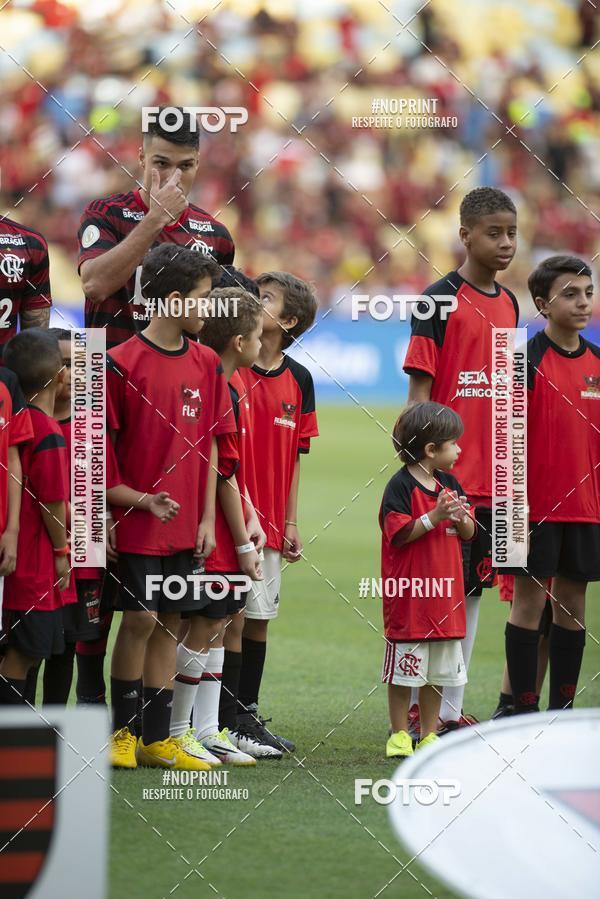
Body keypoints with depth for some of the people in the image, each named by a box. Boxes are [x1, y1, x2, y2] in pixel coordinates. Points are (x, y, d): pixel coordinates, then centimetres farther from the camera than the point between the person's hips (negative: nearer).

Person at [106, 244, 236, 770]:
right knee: (141, 619, -7)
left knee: (170, 622, 7)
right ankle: (122, 731, 8)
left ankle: (157, 739, 13)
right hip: (137, 523, -5)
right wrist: (139, 500, -15)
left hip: (186, 525, 5)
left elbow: (210, 447, 10)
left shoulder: (207, 365, 7)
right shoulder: (123, 363, -10)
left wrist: (207, 519, 5)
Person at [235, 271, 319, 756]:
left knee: (258, 617, 11)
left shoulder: (298, 379, 8)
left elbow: (294, 455, 13)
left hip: (269, 520, 5)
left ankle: (248, 715, 20)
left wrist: (291, 523, 12)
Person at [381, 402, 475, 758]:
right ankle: (399, 735, 9)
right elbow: (399, 534, -17)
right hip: (409, 595, -7)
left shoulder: (449, 484, 11)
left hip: (444, 593, 7)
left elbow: (469, 533, 15)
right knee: (405, 670, 0)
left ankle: (429, 735, 20)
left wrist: (462, 519, -7)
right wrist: (435, 517, -23)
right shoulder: (401, 486, -11)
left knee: (438, 673, 11)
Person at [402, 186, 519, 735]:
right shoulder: (442, 299, -8)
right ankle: (417, 708, 3)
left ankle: (451, 710, 16)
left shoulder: (508, 304, 13)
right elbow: (420, 388, -10)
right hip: (446, 476, -7)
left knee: (473, 587, 10)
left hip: (491, 478, 7)